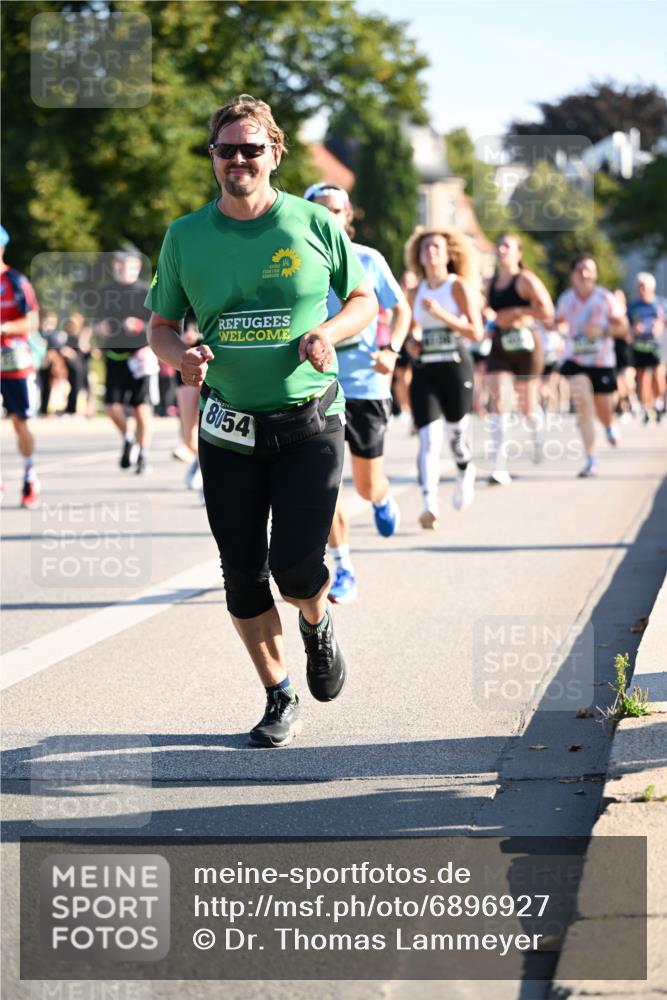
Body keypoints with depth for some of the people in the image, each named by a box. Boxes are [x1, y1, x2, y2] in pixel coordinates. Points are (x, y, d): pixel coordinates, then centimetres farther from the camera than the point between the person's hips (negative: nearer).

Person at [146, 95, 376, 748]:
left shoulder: (313, 224, -2)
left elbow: (364, 299, 9)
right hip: (228, 428, 2)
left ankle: (317, 626, 24)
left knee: (296, 567, -12)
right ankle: (280, 700, 21)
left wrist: (331, 331, -12)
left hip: (309, 422, -2)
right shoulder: (185, 236, 2)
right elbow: (161, 326, 9)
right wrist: (181, 355, -14)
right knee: (242, 573, 3)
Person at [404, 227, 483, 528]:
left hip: (455, 367, -2)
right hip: (424, 370, 3)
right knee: (428, 438, -12)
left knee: (455, 432, 7)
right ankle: (430, 505, -21)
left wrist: (441, 314, -18)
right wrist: (412, 342, 4)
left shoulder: (459, 286, -2)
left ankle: (465, 472, 42)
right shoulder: (416, 293, 10)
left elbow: (476, 332, -9)